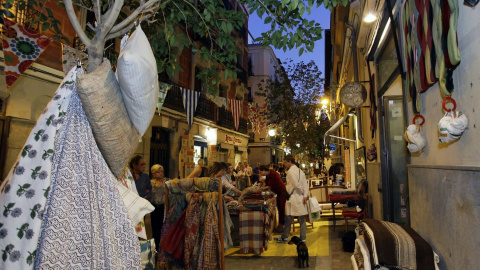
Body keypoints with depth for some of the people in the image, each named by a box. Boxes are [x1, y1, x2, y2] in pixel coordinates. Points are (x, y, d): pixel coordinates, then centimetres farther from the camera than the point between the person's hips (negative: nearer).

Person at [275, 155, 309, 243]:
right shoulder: (300, 170, 12)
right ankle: (303, 238, 15)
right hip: (301, 198, 8)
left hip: (293, 197, -8)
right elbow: (305, 184, 7)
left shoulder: (291, 171, -13)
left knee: (288, 218, 4)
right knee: (302, 219, 9)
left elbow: (295, 184, -19)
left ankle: (284, 237, 14)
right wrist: (305, 196, 0)